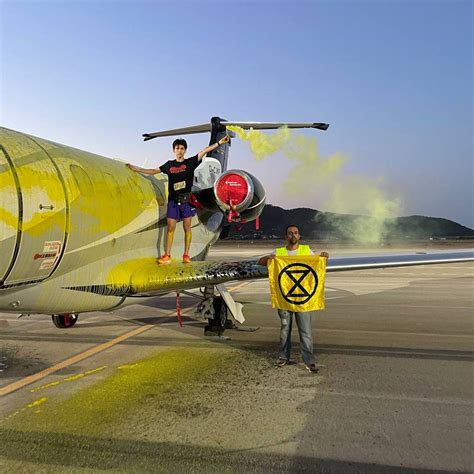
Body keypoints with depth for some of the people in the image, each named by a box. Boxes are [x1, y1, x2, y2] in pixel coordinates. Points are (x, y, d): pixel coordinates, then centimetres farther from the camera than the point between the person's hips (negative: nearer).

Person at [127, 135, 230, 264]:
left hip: (186, 200, -2)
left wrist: (219, 143, -14)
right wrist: (136, 168, 18)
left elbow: (204, 151, -5)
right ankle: (167, 255, 5)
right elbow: (154, 171, 18)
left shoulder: (190, 162, 4)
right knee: (170, 228, 1)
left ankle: (186, 255, 11)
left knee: (187, 228, 3)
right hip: (173, 200, 2)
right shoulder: (169, 165, 11)